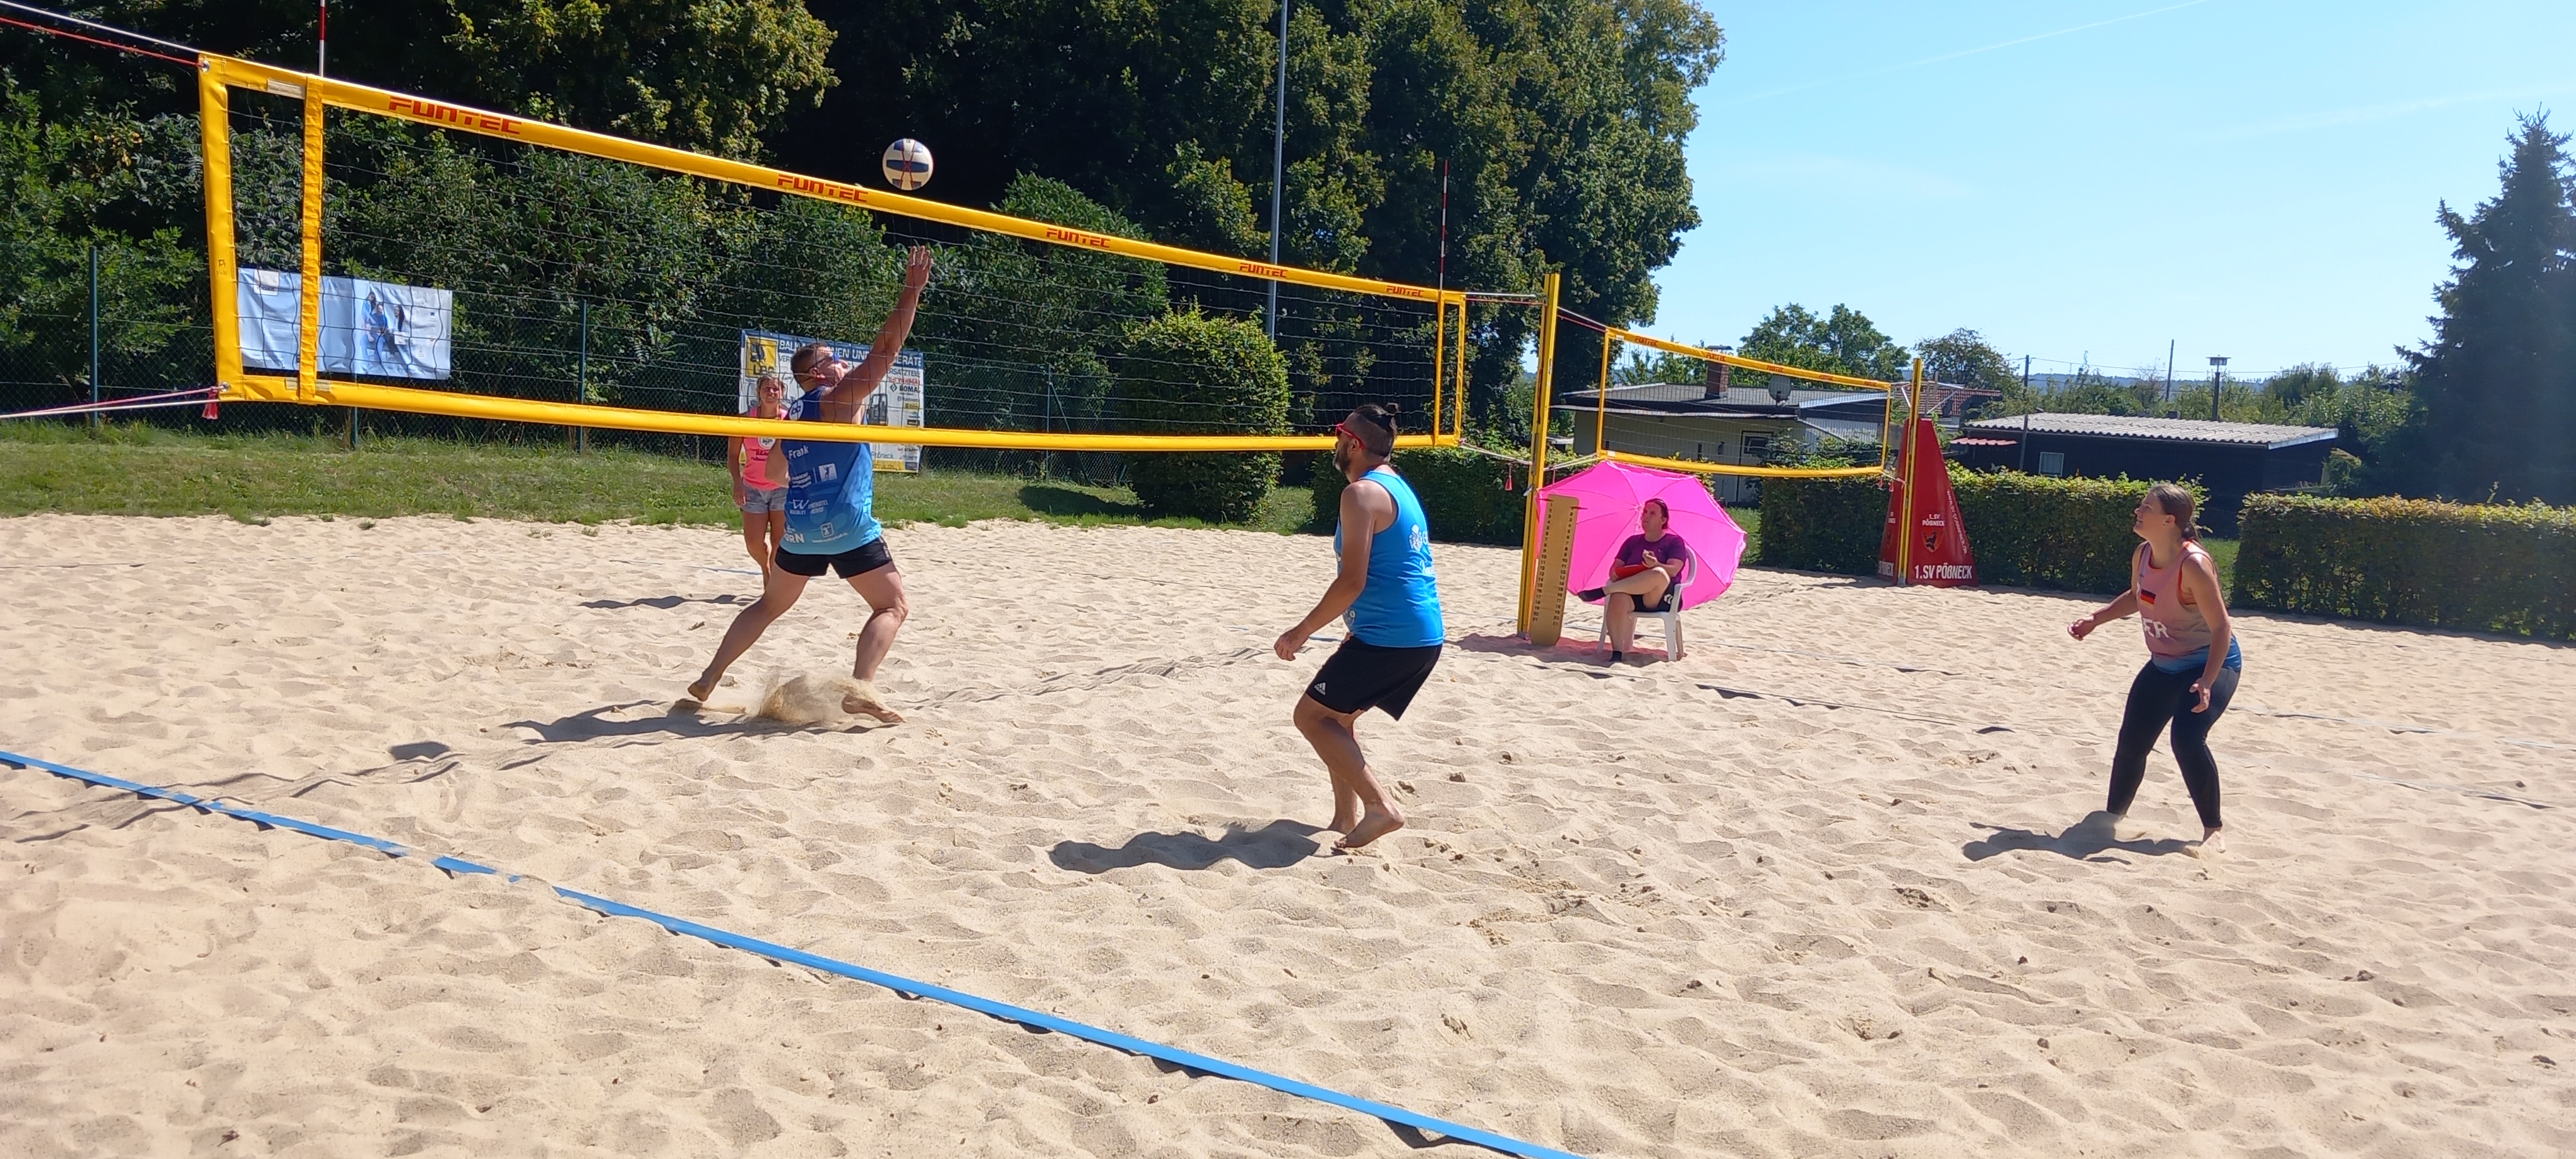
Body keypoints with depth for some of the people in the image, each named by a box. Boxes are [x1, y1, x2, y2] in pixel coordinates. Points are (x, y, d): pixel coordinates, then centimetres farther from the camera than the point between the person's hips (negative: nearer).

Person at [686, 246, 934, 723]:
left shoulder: (789, 415, 16)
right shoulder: (840, 399, -4)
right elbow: (885, 349, -10)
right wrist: (912, 290, -10)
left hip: (799, 527, 7)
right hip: (848, 526, -7)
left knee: (769, 605, 24)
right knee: (893, 606, 0)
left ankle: (708, 680, 22)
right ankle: (859, 689, -18)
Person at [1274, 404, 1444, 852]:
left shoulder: (1362, 493, -12)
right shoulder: (1399, 487, 18)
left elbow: (1353, 581, -19)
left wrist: (1301, 632, -11)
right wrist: (1360, 625, 30)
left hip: (1389, 637, -10)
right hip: (1424, 635, 10)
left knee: (1312, 716, -1)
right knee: (1337, 716, 21)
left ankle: (1381, 807, -8)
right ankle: (1346, 819, 20)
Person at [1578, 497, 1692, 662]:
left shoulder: (1674, 542, 11)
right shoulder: (1633, 541, 23)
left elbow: (1673, 570, -7)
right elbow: (1616, 568, 16)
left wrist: (1656, 565, -29)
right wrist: (1616, 574, -9)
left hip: (1662, 597, -2)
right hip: (1631, 595, 3)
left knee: (1658, 574, -38)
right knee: (1618, 599, -36)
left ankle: (1602, 591, -36)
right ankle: (1618, 652, -46)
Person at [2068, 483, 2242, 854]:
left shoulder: (2193, 565, -28)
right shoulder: (2143, 555, -4)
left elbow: (2221, 627, -27)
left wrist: (2207, 681, -35)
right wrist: (2095, 620, 13)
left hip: (2212, 662, -8)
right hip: (2164, 665, 8)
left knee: (2187, 740, -24)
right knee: (2131, 740, 7)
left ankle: (2212, 831, -8)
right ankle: (2113, 815, 25)